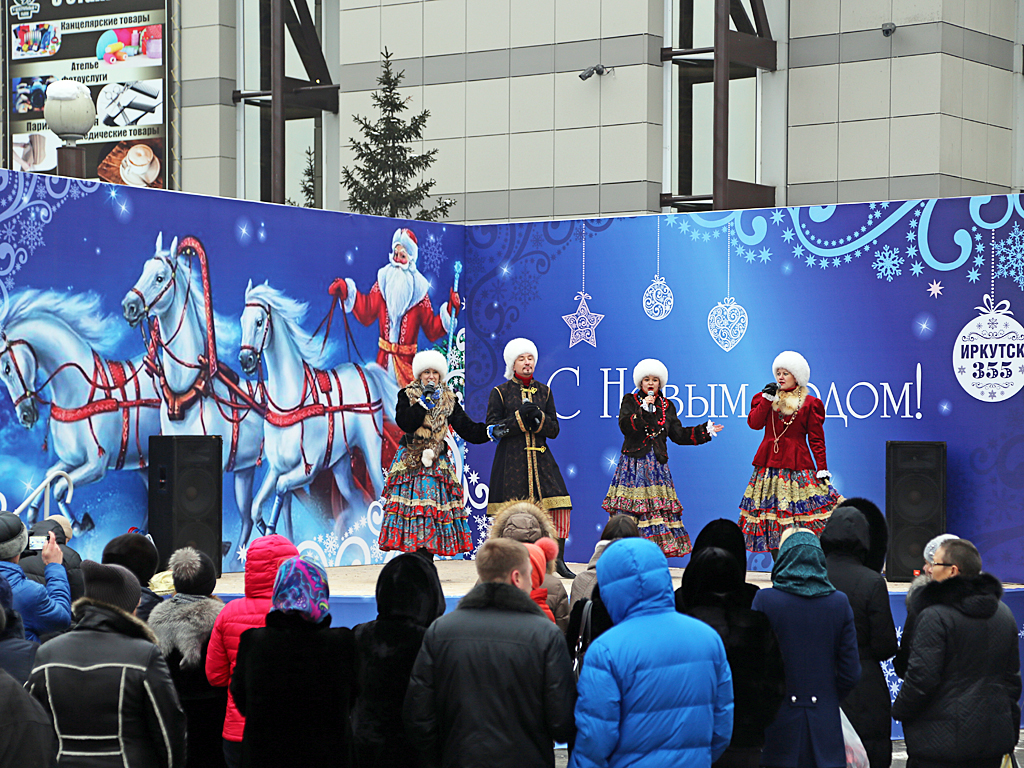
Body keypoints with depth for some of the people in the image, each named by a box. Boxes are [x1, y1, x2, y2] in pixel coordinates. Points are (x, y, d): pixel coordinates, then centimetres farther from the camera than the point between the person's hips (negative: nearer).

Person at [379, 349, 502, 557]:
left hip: (437, 462, 2)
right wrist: (425, 400, -13)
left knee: (434, 506, -5)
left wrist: (489, 432, -14)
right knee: (411, 506, -11)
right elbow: (405, 423, -13)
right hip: (410, 462, -2)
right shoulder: (407, 396, 5)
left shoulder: (449, 400, 11)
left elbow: (466, 427, 2)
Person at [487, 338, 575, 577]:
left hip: (541, 458, 3)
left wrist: (538, 417, -10)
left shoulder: (544, 391, 15)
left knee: (559, 507, -9)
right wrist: (519, 417, -15)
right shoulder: (500, 392, 5)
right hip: (511, 459, -3)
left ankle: (558, 560, -2)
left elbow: (554, 429, 10)